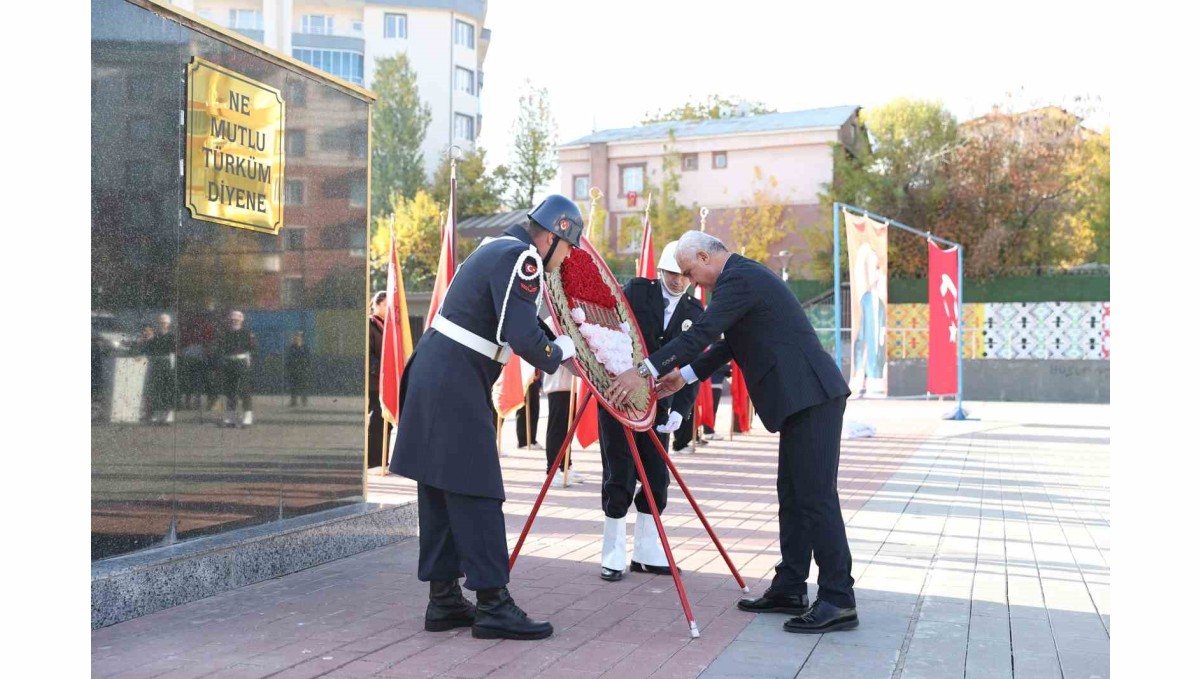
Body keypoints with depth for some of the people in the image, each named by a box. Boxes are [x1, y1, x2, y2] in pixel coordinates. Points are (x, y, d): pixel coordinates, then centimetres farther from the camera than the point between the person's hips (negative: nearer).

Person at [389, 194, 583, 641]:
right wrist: (560, 351, -2)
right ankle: (492, 605, -4)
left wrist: (563, 337, 15)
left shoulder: (500, 249, 19)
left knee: (440, 492, 11)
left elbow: (519, 324, 24)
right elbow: (525, 339, -20)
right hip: (455, 384, -10)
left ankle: (444, 600, 17)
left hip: (432, 375, 10)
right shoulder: (519, 259, -12)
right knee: (475, 493, -7)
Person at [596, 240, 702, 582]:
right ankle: (612, 556, 7)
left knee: (657, 478, 3)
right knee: (619, 477, -3)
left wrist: (679, 410, -9)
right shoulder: (637, 290, -3)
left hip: (656, 403, 4)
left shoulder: (695, 312, 5)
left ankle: (646, 553, 16)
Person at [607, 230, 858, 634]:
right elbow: (730, 343, 27)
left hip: (812, 396, -11)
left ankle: (838, 601, -6)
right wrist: (686, 375, 23)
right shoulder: (745, 275, 20)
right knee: (792, 495, 13)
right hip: (803, 397, 11)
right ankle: (790, 589, 19)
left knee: (816, 497, -9)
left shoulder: (738, 279, -13)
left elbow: (701, 333, -20)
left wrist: (645, 372, -18)